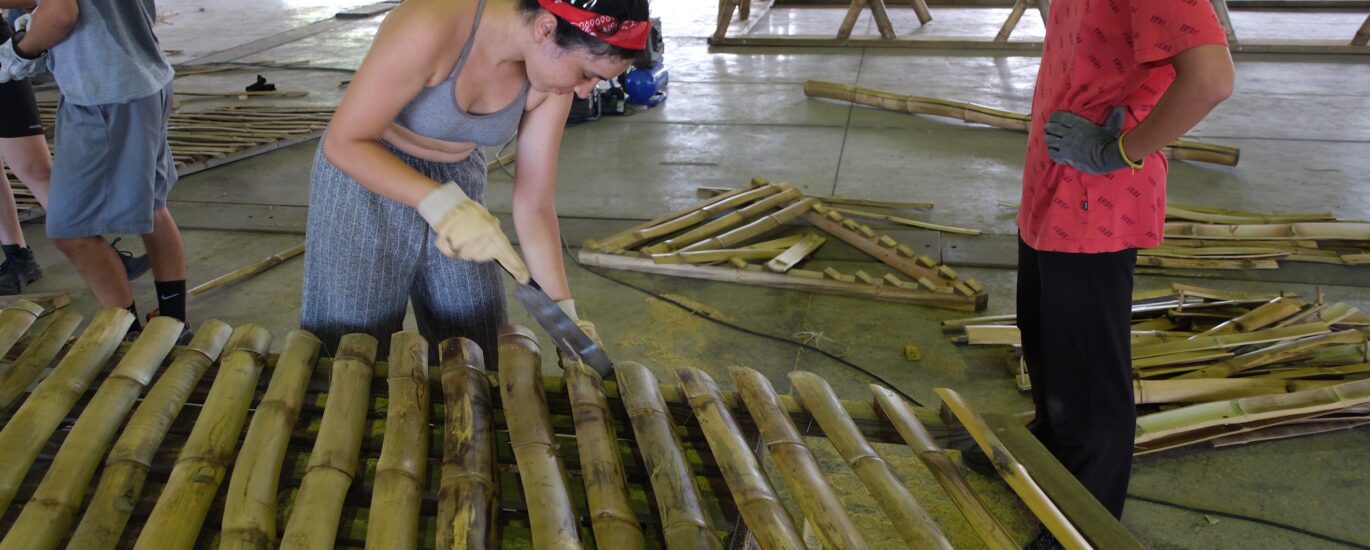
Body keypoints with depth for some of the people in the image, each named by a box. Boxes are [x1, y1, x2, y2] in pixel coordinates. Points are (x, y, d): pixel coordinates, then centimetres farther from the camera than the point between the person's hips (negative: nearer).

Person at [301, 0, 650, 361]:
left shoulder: (552, 75, -15)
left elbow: (535, 206, -9)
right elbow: (343, 142, -27)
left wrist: (564, 312, -14)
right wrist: (441, 203, -40)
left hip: (457, 180, 5)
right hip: (364, 173, -4)